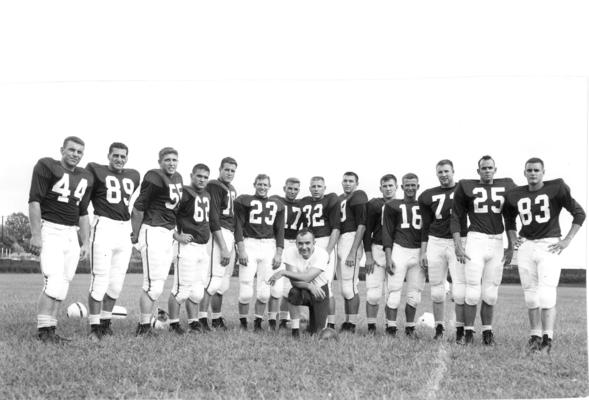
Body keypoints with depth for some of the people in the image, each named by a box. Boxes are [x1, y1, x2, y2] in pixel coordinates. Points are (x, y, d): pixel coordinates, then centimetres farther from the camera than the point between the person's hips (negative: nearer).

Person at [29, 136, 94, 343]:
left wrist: (85, 243, 15)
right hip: (50, 230, -6)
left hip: (71, 234, 6)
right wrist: (35, 234, -16)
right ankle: (44, 330, -11)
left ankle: (49, 331, 10)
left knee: (62, 285, 4)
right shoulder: (47, 167, -3)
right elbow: (34, 201, -9)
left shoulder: (85, 178, 15)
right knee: (54, 282, -16)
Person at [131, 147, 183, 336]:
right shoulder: (155, 178, -13)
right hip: (153, 232, -9)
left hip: (168, 234, 9)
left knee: (158, 283, 10)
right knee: (153, 285, -9)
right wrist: (136, 235, -5)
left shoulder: (177, 178, 14)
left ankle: (145, 324, 16)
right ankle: (144, 327, -1)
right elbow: (138, 209, -10)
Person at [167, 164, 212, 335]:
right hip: (187, 246, -8)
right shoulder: (183, 193, -10)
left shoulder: (207, 196, 16)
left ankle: (194, 322, 20)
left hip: (203, 247, 8)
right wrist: (177, 236, -17)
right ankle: (173, 323, 6)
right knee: (182, 288, -5)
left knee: (197, 291, 11)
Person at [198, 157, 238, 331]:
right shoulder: (214, 187, -8)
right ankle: (202, 318, -11)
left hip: (231, 235, 9)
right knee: (214, 278, -14)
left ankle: (217, 318, 21)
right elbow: (214, 219, -15)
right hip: (219, 234, -9)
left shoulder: (232, 189, 19)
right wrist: (223, 247, -18)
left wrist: (235, 243, 13)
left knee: (224, 282, 12)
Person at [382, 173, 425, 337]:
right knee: (394, 292, -6)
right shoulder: (393, 205, 5)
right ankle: (391, 328, -1)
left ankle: (410, 327, 18)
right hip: (399, 250, -3)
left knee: (415, 295, 6)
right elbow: (387, 233, 2)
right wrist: (388, 257, -6)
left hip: (419, 252, 3)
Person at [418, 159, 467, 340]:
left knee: (460, 287, -8)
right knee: (437, 289, 6)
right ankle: (439, 328, 16)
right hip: (435, 243, 3)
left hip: (459, 242, -3)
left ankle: (460, 330, 0)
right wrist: (423, 251, 10)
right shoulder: (428, 196, 9)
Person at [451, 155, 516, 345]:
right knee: (473, 290, -5)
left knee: (490, 292, 6)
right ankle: (468, 331, 5)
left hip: (497, 242, 3)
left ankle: (487, 331, 16)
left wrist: (511, 246, 11)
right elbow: (456, 218, 2)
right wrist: (457, 245, -6)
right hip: (475, 239, -3)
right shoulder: (467, 187, 1)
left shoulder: (505, 186, 9)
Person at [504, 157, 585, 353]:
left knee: (546, 295, -13)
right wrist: (513, 238, 11)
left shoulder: (556, 189, -6)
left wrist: (567, 240, -7)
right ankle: (535, 335, 15)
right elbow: (508, 218, 26)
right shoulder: (515, 195, 7)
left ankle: (547, 337, -8)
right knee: (531, 295, 7)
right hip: (526, 247, 4)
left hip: (550, 246, -4)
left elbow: (579, 213, -2)